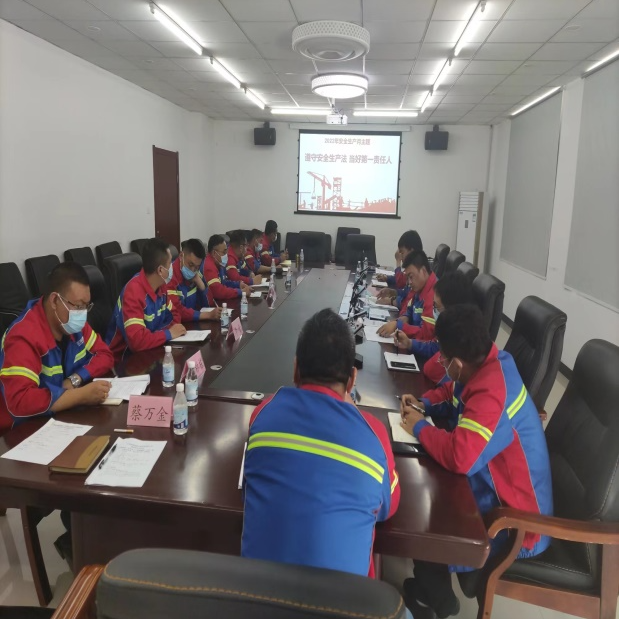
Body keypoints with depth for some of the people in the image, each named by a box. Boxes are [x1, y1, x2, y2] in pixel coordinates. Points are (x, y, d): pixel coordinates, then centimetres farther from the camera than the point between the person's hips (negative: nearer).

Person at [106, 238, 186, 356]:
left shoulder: (160, 284, -1)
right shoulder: (134, 292, -26)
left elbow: (172, 316, 10)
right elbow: (137, 341, -34)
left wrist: (175, 329, -12)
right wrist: (168, 333, -21)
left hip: (149, 349, 7)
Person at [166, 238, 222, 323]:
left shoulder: (195, 273, 4)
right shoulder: (170, 274, -17)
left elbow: (207, 303, 9)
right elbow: (176, 311, -23)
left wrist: (199, 281, -5)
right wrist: (209, 315, -22)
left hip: (192, 322, 7)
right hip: (176, 324, -6)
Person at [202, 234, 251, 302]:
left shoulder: (218, 264, 8)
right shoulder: (209, 267, -22)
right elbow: (219, 292, -29)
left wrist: (238, 284, 5)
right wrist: (241, 291, -20)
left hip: (218, 300, 9)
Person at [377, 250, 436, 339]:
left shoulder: (434, 294, -25)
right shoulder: (418, 287, 3)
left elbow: (426, 333, -27)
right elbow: (407, 305, 18)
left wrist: (398, 325, -28)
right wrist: (404, 318, -3)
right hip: (413, 338, 8)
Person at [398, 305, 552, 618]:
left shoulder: (492, 391, -35)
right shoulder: (488, 361, -5)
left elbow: (460, 457, -42)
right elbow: (453, 392, 16)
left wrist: (419, 427, -24)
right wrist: (424, 403, -2)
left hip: (514, 518, -9)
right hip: (496, 487, 9)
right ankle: (431, 586, 28)